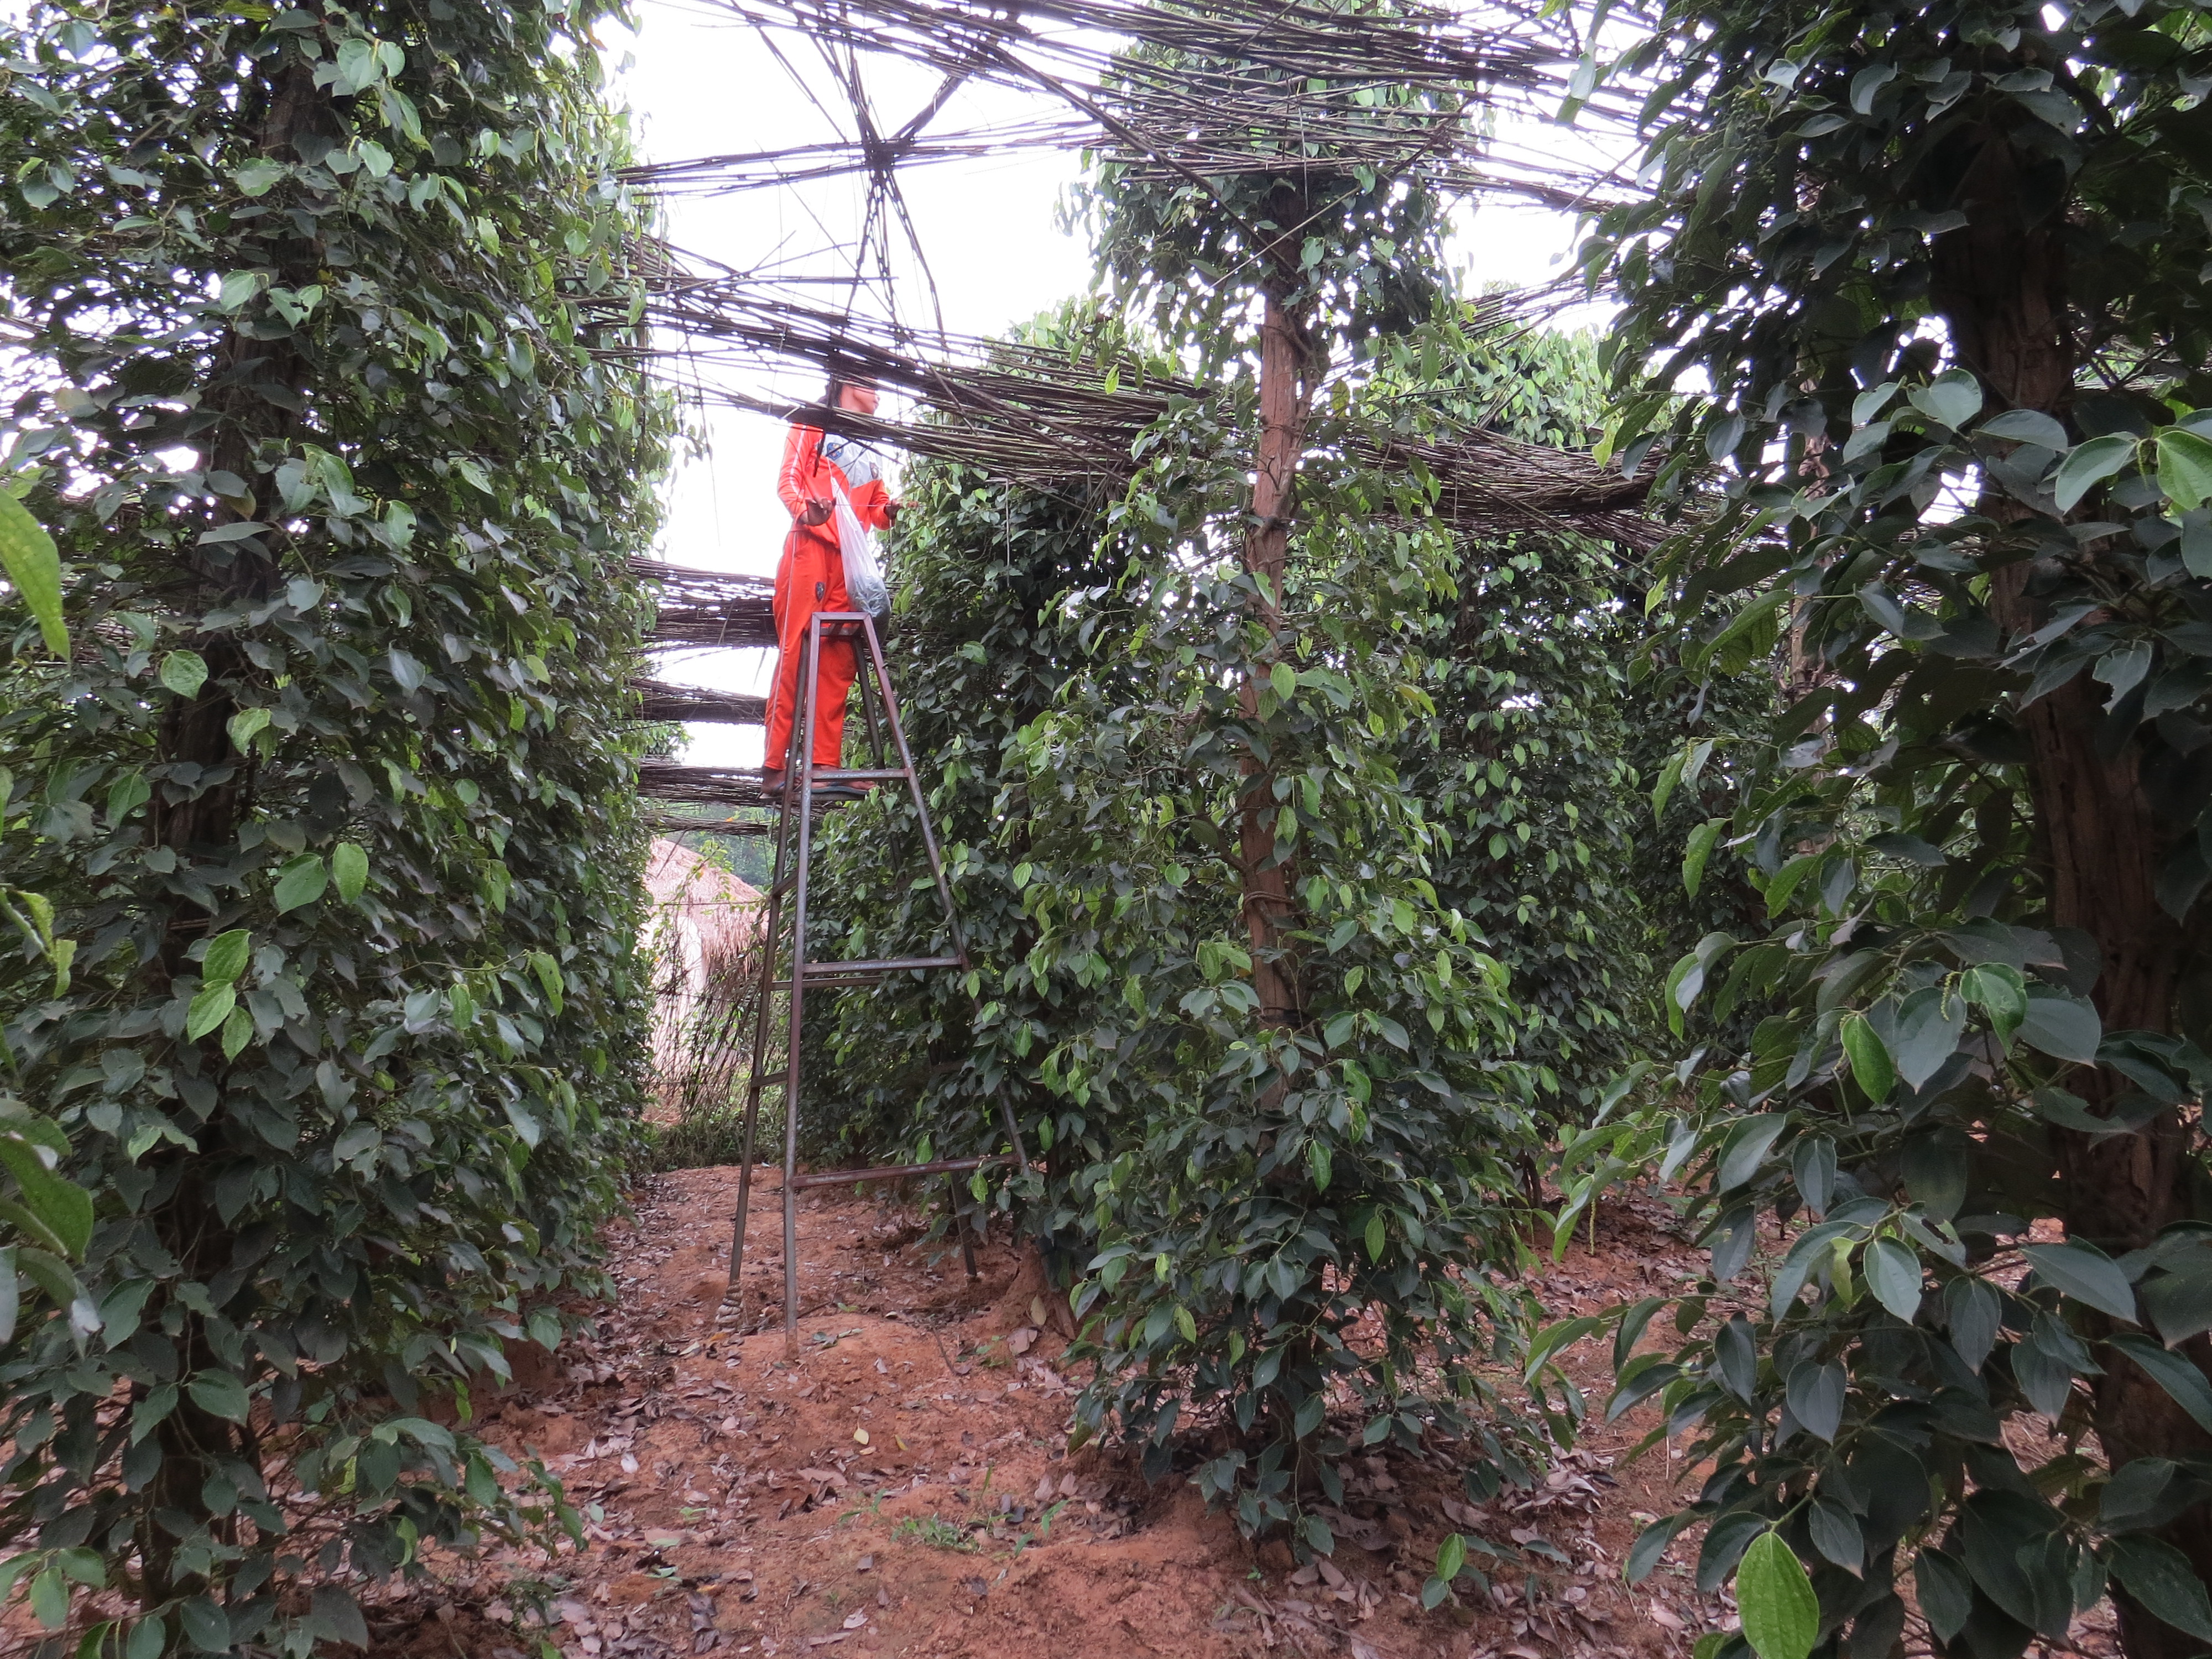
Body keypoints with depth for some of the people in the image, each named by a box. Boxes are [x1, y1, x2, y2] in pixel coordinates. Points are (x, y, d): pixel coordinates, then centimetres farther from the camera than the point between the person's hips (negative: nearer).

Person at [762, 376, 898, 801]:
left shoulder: (872, 446, 29)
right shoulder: (813, 424, 13)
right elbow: (788, 478, 2)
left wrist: (888, 512, 1)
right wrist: (804, 511, -19)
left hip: (851, 559, 6)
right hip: (810, 547, -6)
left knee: (840, 659, -2)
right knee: (795, 651, -12)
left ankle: (826, 765, -2)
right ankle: (775, 764, -14)